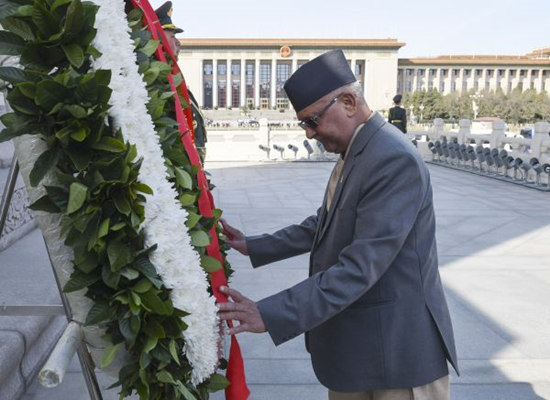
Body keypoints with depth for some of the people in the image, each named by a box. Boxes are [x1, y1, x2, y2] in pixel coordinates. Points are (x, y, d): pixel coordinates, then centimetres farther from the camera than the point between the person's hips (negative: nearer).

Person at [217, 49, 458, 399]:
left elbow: (360, 267, -29)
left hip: (399, 348, -8)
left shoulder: (395, 160, -24)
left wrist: (271, 315, -31)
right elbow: (325, 225, 16)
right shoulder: (355, 153, 6)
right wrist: (254, 247, 11)